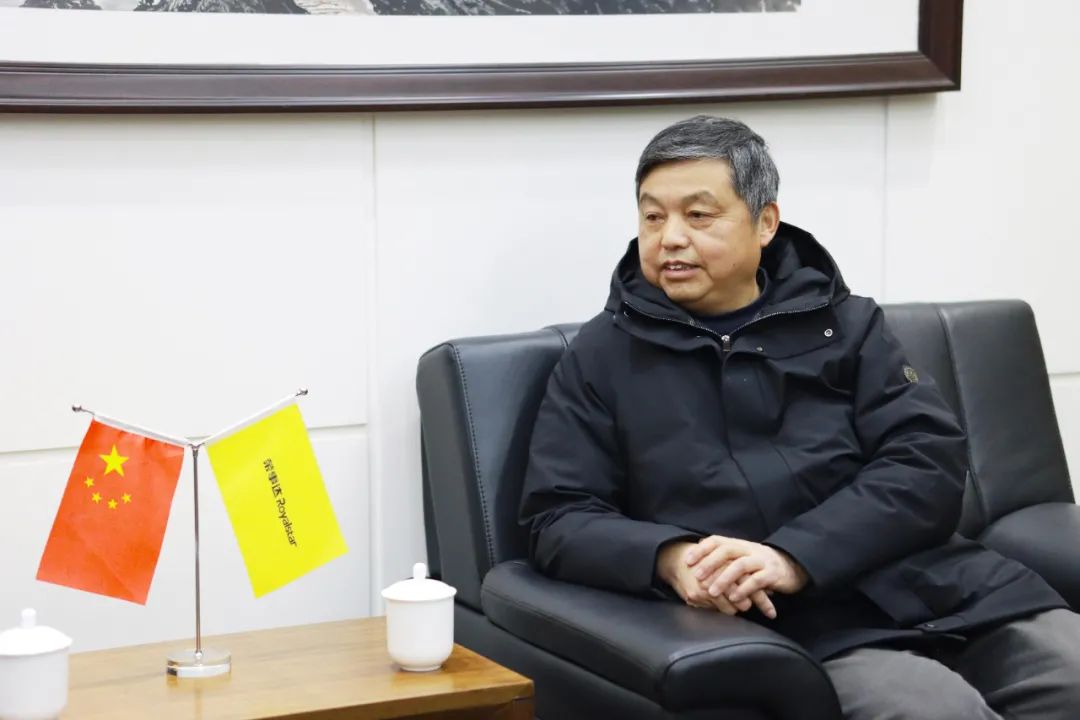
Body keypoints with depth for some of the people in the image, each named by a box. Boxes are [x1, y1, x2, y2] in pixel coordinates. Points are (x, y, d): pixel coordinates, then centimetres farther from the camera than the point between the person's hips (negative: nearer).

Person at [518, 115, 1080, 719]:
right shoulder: (601, 357, 14)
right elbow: (557, 518, 8)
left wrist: (796, 558, -14)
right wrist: (669, 558, -14)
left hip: (948, 588, 4)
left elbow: (932, 461, 3)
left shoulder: (846, 323, 16)